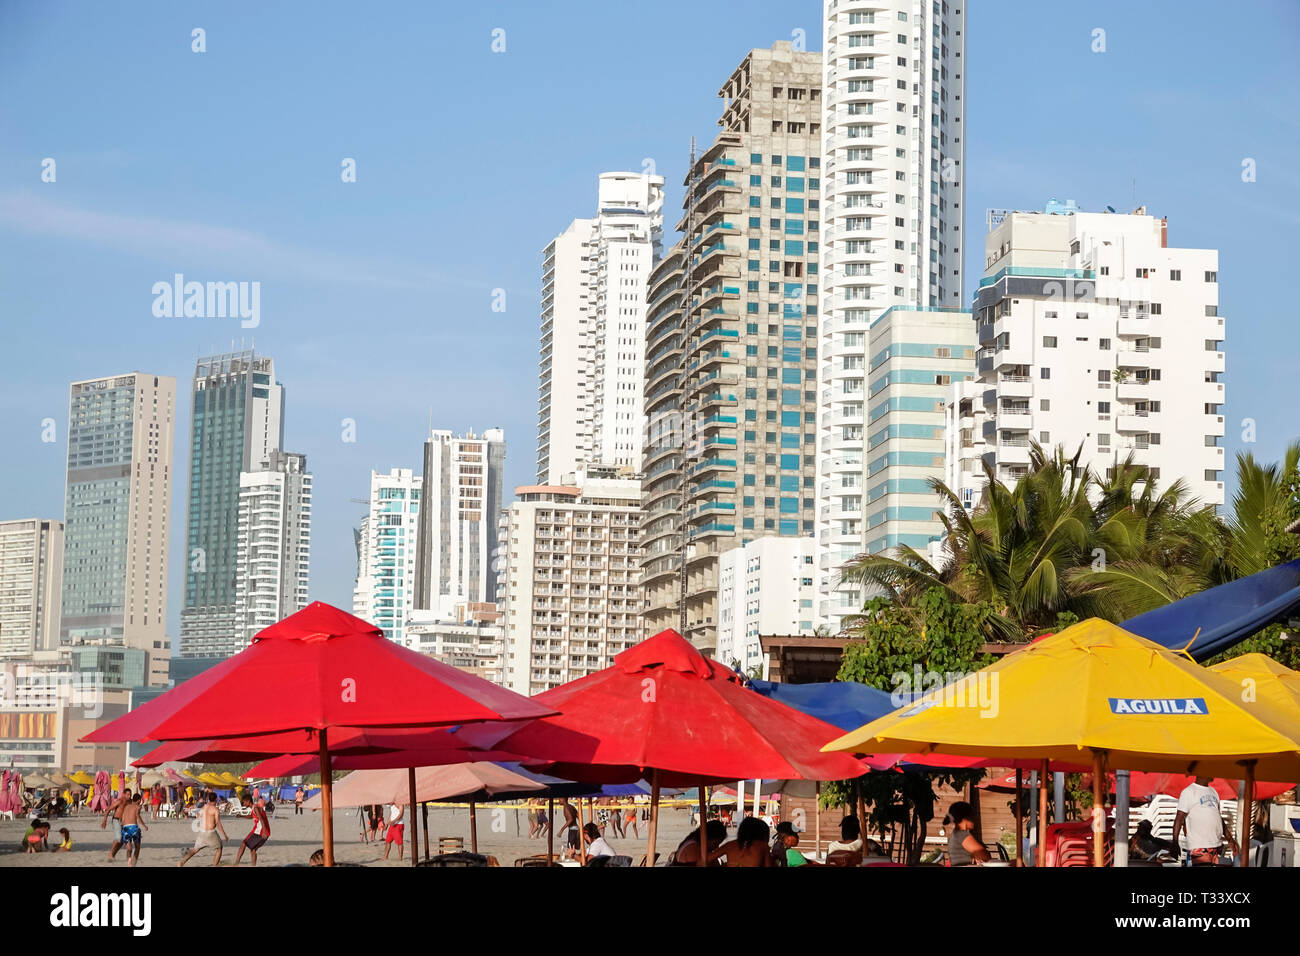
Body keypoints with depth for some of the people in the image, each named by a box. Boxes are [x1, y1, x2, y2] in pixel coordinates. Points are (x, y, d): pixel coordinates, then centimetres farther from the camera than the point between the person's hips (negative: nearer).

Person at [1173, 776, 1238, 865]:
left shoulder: (1213, 791, 19)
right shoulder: (1188, 792, -4)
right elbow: (1179, 819, -8)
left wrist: (1229, 838, 20)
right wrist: (1174, 844, -16)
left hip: (1217, 846, 7)